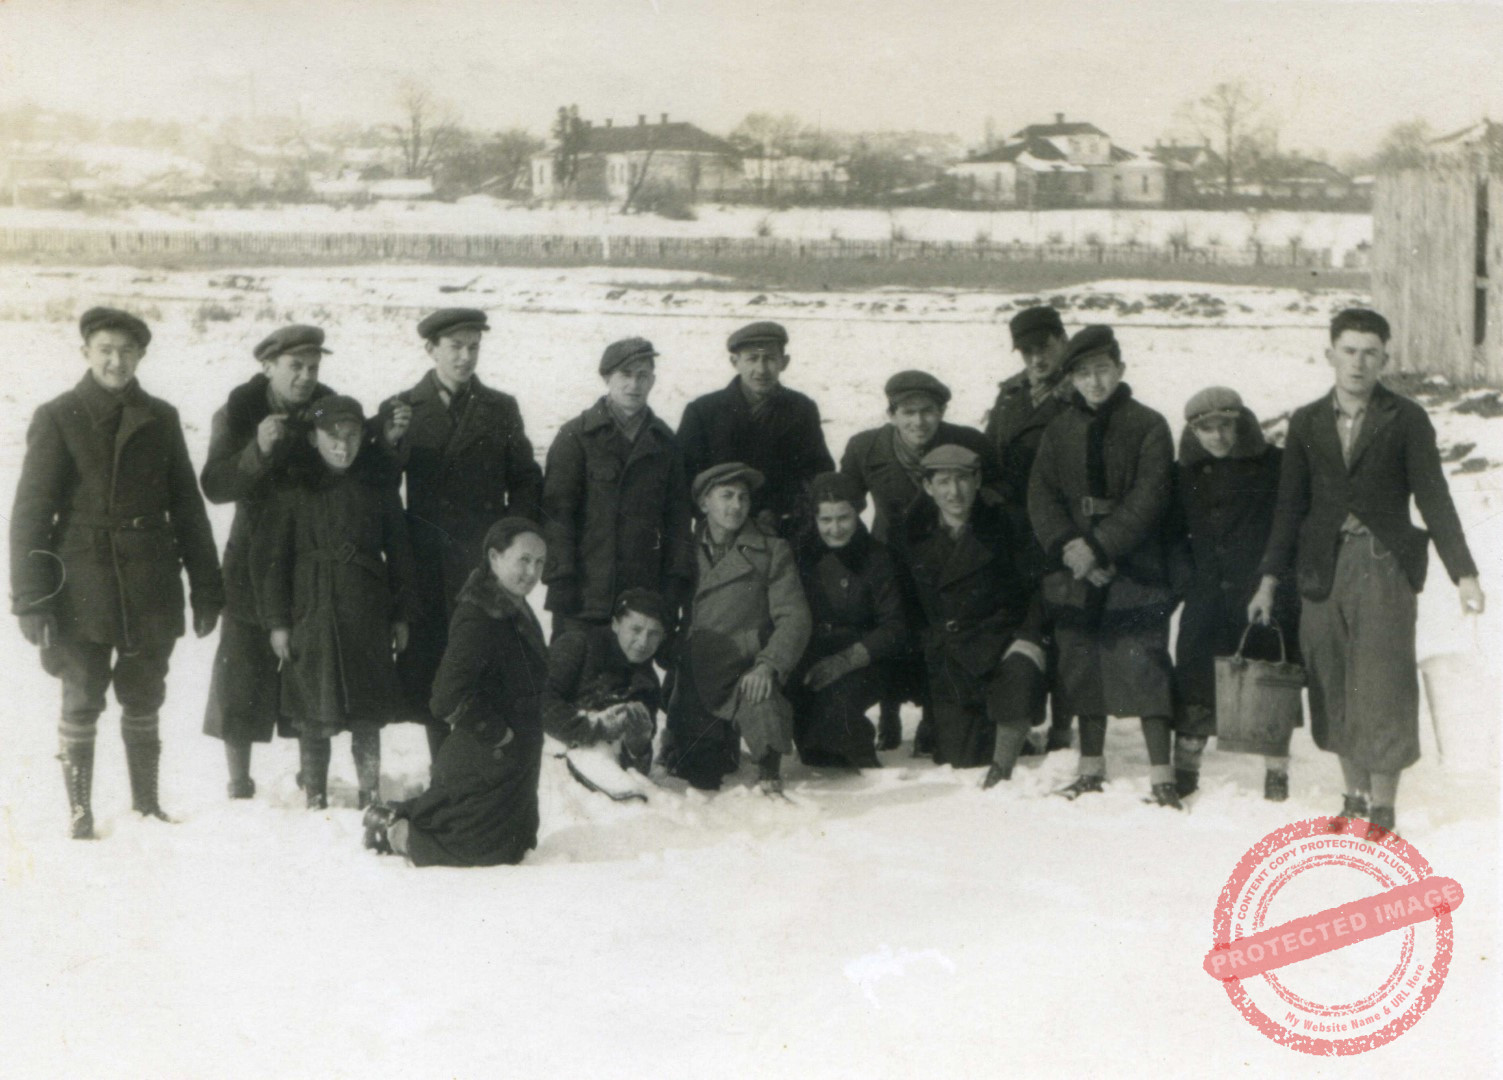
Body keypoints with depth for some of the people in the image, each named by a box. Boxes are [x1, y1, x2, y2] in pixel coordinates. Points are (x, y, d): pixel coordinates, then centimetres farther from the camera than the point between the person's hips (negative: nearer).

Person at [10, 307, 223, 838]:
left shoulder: (160, 419, 8)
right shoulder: (58, 418, -1)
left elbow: (187, 507, 12)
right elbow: (30, 511, -4)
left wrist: (205, 587, 8)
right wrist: (31, 597, -10)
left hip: (152, 588, 3)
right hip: (82, 587, -3)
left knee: (143, 701, 11)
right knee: (81, 702, 1)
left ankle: (146, 800, 24)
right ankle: (79, 809, 12)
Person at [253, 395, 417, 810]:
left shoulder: (378, 490, 6)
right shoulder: (294, 488, -1)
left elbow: (399, 555, 11)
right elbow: (270, 557, -1)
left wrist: (401, 616, 8)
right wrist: (276, 621, -5)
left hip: (368, 618, 2)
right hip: (311, 616, -2)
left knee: (368, 714, 4)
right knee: (313, 714, 2)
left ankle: (370, 793, 15)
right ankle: (314, 795, 14)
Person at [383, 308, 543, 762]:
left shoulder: (500, 409, 9)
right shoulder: (400, 410, 7)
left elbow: (525, 481, 11)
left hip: (485, 561, 0)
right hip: (426, 567, 0)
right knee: (429, 670, 3)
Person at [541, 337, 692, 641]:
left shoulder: (664, 442, 14)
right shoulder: (576, 436, 2)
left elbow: (678, 514, 13)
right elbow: (556, 510, -3)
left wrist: (676, 579, 3)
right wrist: (561, 579, -10)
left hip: (645, 592, 3)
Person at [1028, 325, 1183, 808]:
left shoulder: (1148, 425, -1)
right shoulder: (1059, 430, 12)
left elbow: (1148, 498, -9)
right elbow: (1041, 496, 6)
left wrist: (1097, 546, -16)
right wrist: (1067, 547, -11)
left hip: (1134, 567, -4)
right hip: (1075, 569, 4)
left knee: (1143, 665, -10)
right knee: (1082, 667, 8)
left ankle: (1161, 774, -10)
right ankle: (1091, 768, 19)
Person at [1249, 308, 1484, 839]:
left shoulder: (1406, 420, 0)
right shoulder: (1306, 423, 9)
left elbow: (1434, 499, -2)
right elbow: (1291, 506, 12)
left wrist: (1463, 573, -10)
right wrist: (1270, 578, 9)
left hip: (1384, 563, -3)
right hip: (1324, 568, 3)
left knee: (1382, 683, -5)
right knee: (1334, 688, 6)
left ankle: (1383, 806, 5)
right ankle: (1354, 796, 19)